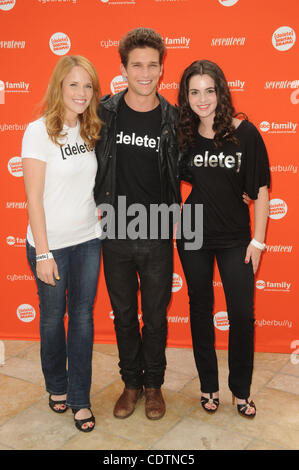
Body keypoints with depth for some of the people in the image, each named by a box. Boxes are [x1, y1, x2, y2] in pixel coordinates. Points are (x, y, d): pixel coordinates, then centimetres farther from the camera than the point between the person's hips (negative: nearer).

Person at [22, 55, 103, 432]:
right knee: (53, 317, 12)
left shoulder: (89, 130, 5)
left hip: (88, 240, 5)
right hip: (51, 243, -4)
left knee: (83, 317, 9)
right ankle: (57, 387, 37)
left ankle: (79, 399, 24)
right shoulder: (39, 131, -11)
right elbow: (34, 197, -14)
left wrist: (100, 218, 5)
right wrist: (43, 253, -15)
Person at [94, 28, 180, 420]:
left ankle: (153, 383, 34)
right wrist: (100, 208, 1)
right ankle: (131, 382, 35)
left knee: (155, 316, 12)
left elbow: (180, 173, 8)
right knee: (124, 314, 14)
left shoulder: (173, 119, -3)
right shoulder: (105, 113, -3)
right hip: (116, 235, 1)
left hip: (157, 237, 0)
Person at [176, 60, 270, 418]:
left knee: (242, 314, 2)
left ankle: (241, 389, 25)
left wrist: (258, 240, -7)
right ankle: (208, 385, 30)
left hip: (235, 237, -2)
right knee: (200, 308, 11)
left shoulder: (245, 133, -8)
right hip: (193, 235, 2)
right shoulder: (185, 135, 0)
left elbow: (260, 190, -6)